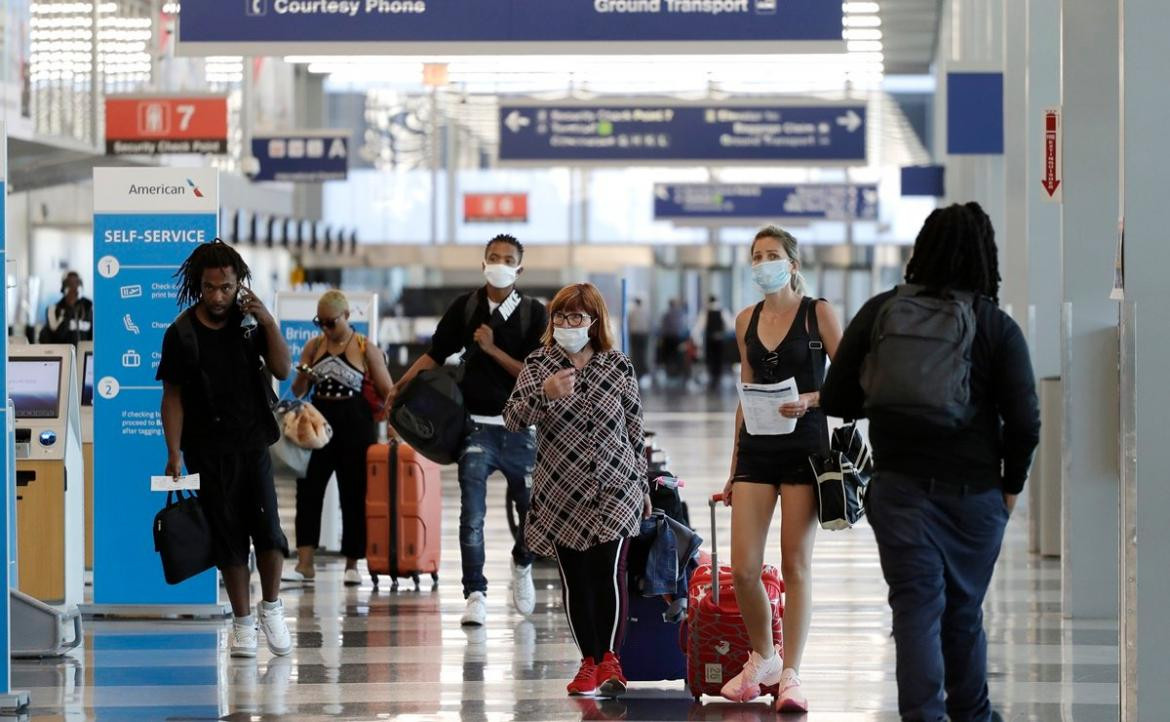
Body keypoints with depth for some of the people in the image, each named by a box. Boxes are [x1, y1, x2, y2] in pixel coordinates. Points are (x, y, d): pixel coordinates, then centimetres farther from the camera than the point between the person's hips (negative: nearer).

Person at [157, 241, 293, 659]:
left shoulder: (249, 323, 4)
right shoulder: (181, 334, -3)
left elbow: (282, 370, 1)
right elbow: (173, 398, -2)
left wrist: (269, 323, -12)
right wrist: (174, 456, -9)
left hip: (252, 442, 1)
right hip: (208, 449, -1)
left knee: (266, 525, -12)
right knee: (228, 536, 1)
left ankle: (271, 608, 6)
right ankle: (243, 622, 10)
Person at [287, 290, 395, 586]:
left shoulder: (365, 349, -3)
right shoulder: (314, 346, 7)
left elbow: (387, 392, -2)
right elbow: (297, 391, 12)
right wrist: (303, 377, -10)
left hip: (355, 428, -3)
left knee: (354, 495, 4)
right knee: (308, 490, -6)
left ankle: (352, 564, 13)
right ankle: (304, 564, -6)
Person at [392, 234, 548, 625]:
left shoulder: (534, 314, 0)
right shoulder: (465, 307, 3)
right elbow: (434, 356, 8)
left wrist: (493, 350, -14)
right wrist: (398, 388, -3)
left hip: (519, 428, 0)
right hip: (477, 427, 0)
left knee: (532, 511, 7)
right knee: (472, 515, -9)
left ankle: (521, 564, 37)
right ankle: (476, 594, -3)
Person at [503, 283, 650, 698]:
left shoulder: (619, 367, 3)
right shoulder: (538, 365, 3)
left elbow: (635, 430, 9)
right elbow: (512, 419, -6)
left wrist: (642, 486, 11)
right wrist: (544, 393, -24)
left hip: (615, 490, -1)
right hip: (562, 494, 1)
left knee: (609, 571, -13)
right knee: (574, 579, 4)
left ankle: (610, 659, -4)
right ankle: (589, 662, 15)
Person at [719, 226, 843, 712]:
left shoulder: (818, 313, -3)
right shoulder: (746, 322, 11)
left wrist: (809, 399, -21)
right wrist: (732, 469, 17)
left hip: (804, 447, -4)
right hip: (756, 449, 4)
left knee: (796, 564, -2)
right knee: (743, 568, -3)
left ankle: (790, 674, 4)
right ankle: (762, 658, 20)